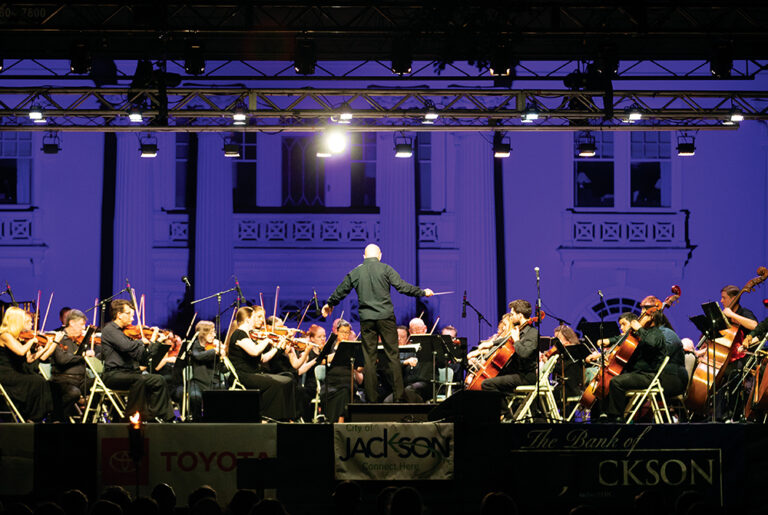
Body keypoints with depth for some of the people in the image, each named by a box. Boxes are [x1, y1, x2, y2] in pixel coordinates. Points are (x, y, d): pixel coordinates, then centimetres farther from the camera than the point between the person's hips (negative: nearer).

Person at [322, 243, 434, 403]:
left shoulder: (355, 272, 8)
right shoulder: (385, 269, -1)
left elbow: (340, 292, 17)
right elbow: (402, 287, -7)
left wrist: (329, 304, 36)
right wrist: (423, 292, 6)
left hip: (366, 319, 2)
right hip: (386, 316, -2)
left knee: (369, 358, 5)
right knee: (392, 355, 2)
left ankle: (372, 397, 3)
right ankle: (399, 395, -2)